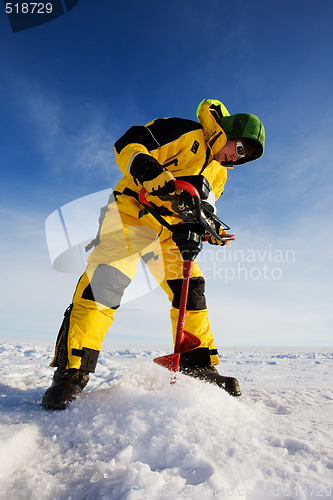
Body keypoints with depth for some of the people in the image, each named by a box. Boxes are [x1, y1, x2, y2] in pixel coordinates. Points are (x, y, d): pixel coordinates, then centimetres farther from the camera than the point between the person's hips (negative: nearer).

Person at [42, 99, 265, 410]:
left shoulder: (219, 174, 19)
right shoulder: (185, 133, -5)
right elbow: (128, 145, -14)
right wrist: (149, 171, -34)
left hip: (168, 230, 7)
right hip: (132, 209, -7)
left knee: (189, 287, -4)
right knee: (108, 277, -23)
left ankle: (198, 366, 7)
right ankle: (72, 371, -18)